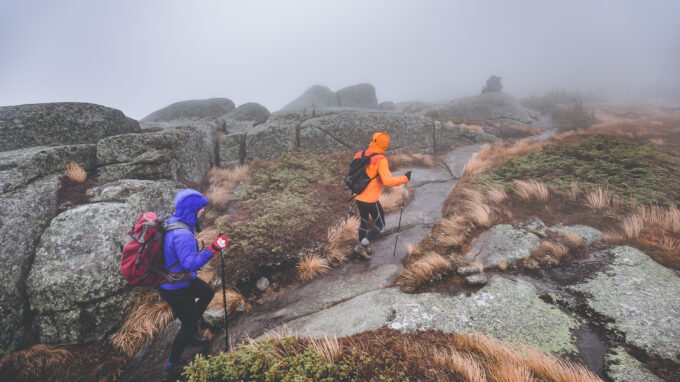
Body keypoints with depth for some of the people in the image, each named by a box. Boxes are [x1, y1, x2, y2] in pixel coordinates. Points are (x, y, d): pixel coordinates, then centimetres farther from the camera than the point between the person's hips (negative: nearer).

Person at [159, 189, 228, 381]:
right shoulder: (182, 234, -34)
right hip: (175, 289, -9)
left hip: (181, 279, 9)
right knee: (188, 324, 9)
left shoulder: (173, 222, -4)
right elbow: (191, 264, -35)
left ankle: (191, 331, 41)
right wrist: (212, 250, -38)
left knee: (208, 292, 27)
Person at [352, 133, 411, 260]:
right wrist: (405, 178, -13)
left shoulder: (359, 155, -1)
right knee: (380, 225, 14)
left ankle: (363, 247, 38)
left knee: (364, 221, 26)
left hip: (358, 197, 7)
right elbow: (388, 181, -26)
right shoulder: (380, 160, -21)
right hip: (371, 200, -7)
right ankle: (362, 246, 7)